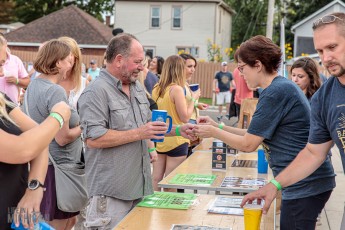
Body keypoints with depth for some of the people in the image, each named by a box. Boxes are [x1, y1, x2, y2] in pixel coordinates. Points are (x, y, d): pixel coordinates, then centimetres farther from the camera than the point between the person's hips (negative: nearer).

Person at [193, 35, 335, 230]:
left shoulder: (276, 93, -18)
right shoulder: (283, 86, 12)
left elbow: (248, 144, -14)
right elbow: (256, 135, 16)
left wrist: (213, 132, -1)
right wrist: (219, 127, 13)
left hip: (305, 185, -10)